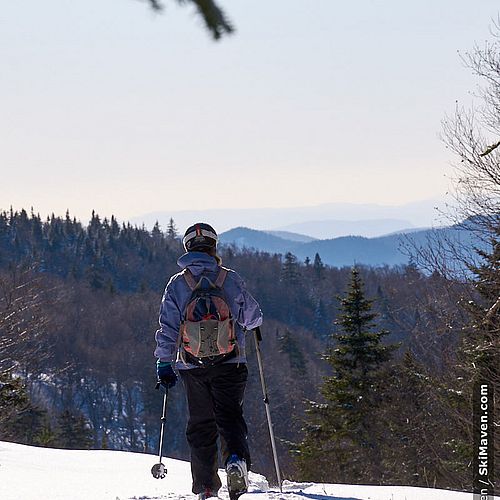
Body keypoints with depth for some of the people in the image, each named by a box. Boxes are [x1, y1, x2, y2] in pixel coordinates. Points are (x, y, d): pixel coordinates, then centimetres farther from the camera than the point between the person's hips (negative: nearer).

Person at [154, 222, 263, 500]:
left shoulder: (176, 284, -1)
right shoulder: (231, 279, -2)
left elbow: (168, 327, -3)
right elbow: (253, 316, 8)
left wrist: (164, 363, 3)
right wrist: (241, 320, 31)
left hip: (192, 366, 1)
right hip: (230, 363, -1)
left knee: (201, 424, 11)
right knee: (229, 417, 3)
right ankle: (236, 458, -27)